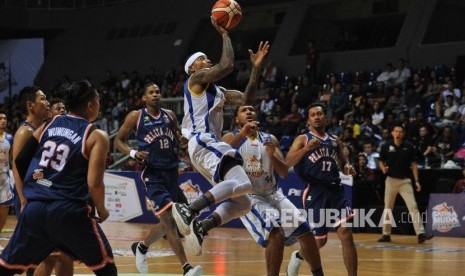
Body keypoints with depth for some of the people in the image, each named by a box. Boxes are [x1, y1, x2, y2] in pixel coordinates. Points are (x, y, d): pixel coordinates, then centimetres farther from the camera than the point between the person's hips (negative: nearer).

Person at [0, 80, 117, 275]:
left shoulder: (49, 124, 13)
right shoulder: (97, 136, -2)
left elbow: (20, 161, 16)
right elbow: (94, 184, -11)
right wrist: (102, 211, 7)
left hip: (34, 208, 5)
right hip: (69, 212, -4)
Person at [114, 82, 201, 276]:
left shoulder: (170, 115, 11)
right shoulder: (135, 117, -1)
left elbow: (179, 140, 20)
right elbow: (118, 141, 2)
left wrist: (184, 141, -4)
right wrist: (133, 153, -17)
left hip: (171, 171, 6)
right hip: (153, 174, -6)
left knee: (167, 223, 15)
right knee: (169, 220, -17)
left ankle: (142, 247, 42)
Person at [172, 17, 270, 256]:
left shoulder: (218, 92, 29)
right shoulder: (196, 79, 3)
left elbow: (246, 99, 23)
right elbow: (227, 66, -11)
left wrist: (256, 68, 19)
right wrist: (224, 34, -1)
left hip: (210, 146, 10)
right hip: (203, 144, -10)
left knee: (242, 203, 4)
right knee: (242, 184, -30)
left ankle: (200, 228, -12)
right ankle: (189, 209, -40)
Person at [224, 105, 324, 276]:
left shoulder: (270, 139, 11)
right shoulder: (231, 138, -1)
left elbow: (284, 173, 5)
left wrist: (272, 155, -15)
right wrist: (242, 134, -31)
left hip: (273, 195, 5)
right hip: (248, 198, -5)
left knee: (305, 233, -3)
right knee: (276, 235, -28)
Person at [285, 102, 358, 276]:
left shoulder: (335, 140, 16)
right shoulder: (303, 139, 3)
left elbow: (343, 162, 27)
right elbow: (288, 162, -11)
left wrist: (348, 167, 3)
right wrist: (306, 148, -27)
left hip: (336, 191, 3)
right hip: (315, 192, -3)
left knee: (346, 234, -14)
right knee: (319, 241, 4)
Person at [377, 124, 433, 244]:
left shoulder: (409, 147, -1)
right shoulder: (386, 146, -1)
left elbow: (413, 164, 3)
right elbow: (381, 161, 10)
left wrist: (417, 181, -4)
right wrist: (383, 169, -12)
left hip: (405, 180, -1)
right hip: (391, 180, 1)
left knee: (413, 206, -12)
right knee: (388, 208, 8)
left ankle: (420, 234, -16)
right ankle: (386, 234, 20)